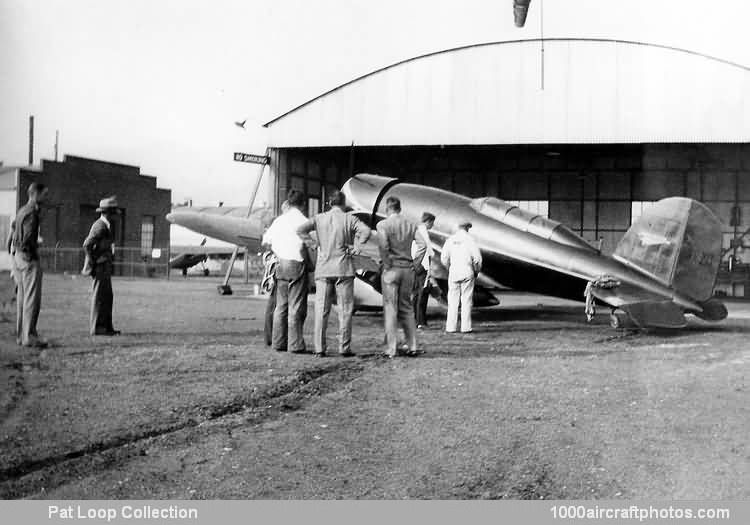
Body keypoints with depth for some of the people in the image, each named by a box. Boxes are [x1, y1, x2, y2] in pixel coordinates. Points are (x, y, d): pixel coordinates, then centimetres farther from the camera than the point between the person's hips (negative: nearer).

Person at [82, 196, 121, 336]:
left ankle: (106, 326, 17)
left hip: (105, 267, 10)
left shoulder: (104, 225, 16)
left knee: (107, 297, 12)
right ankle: (96, 327, -2)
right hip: (100, 266, -10)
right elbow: (87, 245, -24)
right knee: (99, 297, -6)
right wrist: (92, 263, -18)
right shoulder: (100, 226, -15)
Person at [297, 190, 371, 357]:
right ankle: (344, 348, 3)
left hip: (323, 269, 2)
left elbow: (300, 229, -7)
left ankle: (319, 349, 2)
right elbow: (366, 231, -18)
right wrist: (355, 247, -8)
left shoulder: (320, 218, 4)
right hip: (344, 269, -2)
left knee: (321, 310, 5)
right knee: (345, 310, 4)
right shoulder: (349, 219, -2)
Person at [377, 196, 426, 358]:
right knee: (406, 308, 15)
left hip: (391, 270, -4)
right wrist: (415, 263, 1)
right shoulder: (411, 225, 7)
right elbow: (422, 244, -3)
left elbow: (383, 245, -21)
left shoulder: (383, 224, -6)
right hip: (408, 269, 4)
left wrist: (386, 264, -10)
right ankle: (412, 346, 12)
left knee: (390, 308, 0)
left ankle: (391, 349, -2)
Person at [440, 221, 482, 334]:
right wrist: (476, 271, 8)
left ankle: (450, 327, 3)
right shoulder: (469, 240, -5)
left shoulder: (450, 240, 4)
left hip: (453, 273, 3)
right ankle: (465, 327, 0)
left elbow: (444, 258, 3)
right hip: (467, 273, -3)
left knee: (453, 301, 6)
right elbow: (477, 258, -8)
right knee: (466, 301, 2)